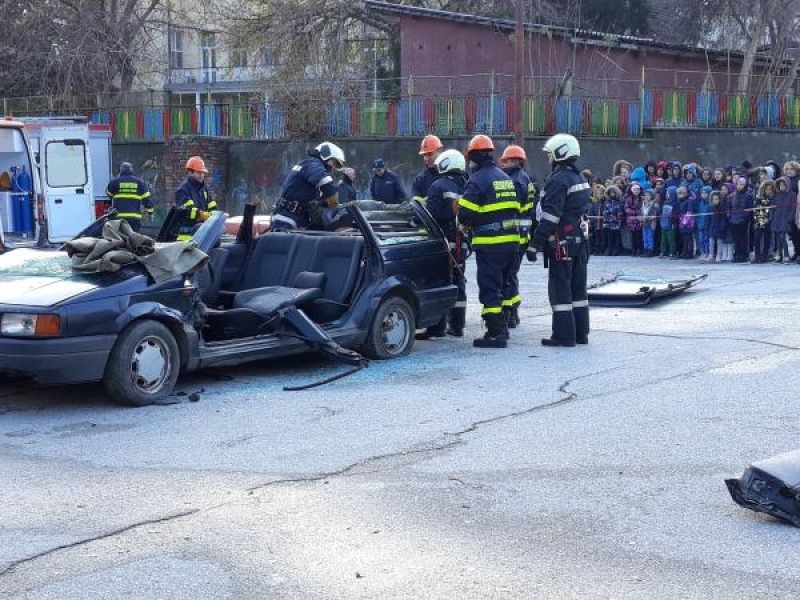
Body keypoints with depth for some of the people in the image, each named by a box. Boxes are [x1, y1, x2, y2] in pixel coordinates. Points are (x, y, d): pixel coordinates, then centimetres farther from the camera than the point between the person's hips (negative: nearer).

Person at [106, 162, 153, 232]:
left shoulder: (115, 181, 4)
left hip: (119, 216, -1)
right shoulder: (139, 182, 8)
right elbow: (146, 199, 6)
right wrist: (149, 212, 14)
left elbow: (108, 193, 21)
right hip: (135, 217, 1)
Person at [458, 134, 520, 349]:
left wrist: (470, 224, 6)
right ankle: (502, 328, 25)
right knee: (502, 286, 18)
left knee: (490, 289, -4)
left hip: (489, 244, -8)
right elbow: (515, 210, 17)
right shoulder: (506, 178, 15)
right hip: (511, 241, 8)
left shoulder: (477, 180, -11)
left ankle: (495, 333, -5)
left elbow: (465, 214, -14)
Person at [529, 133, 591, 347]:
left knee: (560, 289, -5)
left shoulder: (558, 179, -15)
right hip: (579, 241, 9)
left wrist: (536, 242, -17)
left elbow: (550, 215, -20)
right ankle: (581, 333, 18)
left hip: (561, 242, -9)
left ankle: (563, 335, -5)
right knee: (578, 288, 13)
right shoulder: (579, 178, 15)